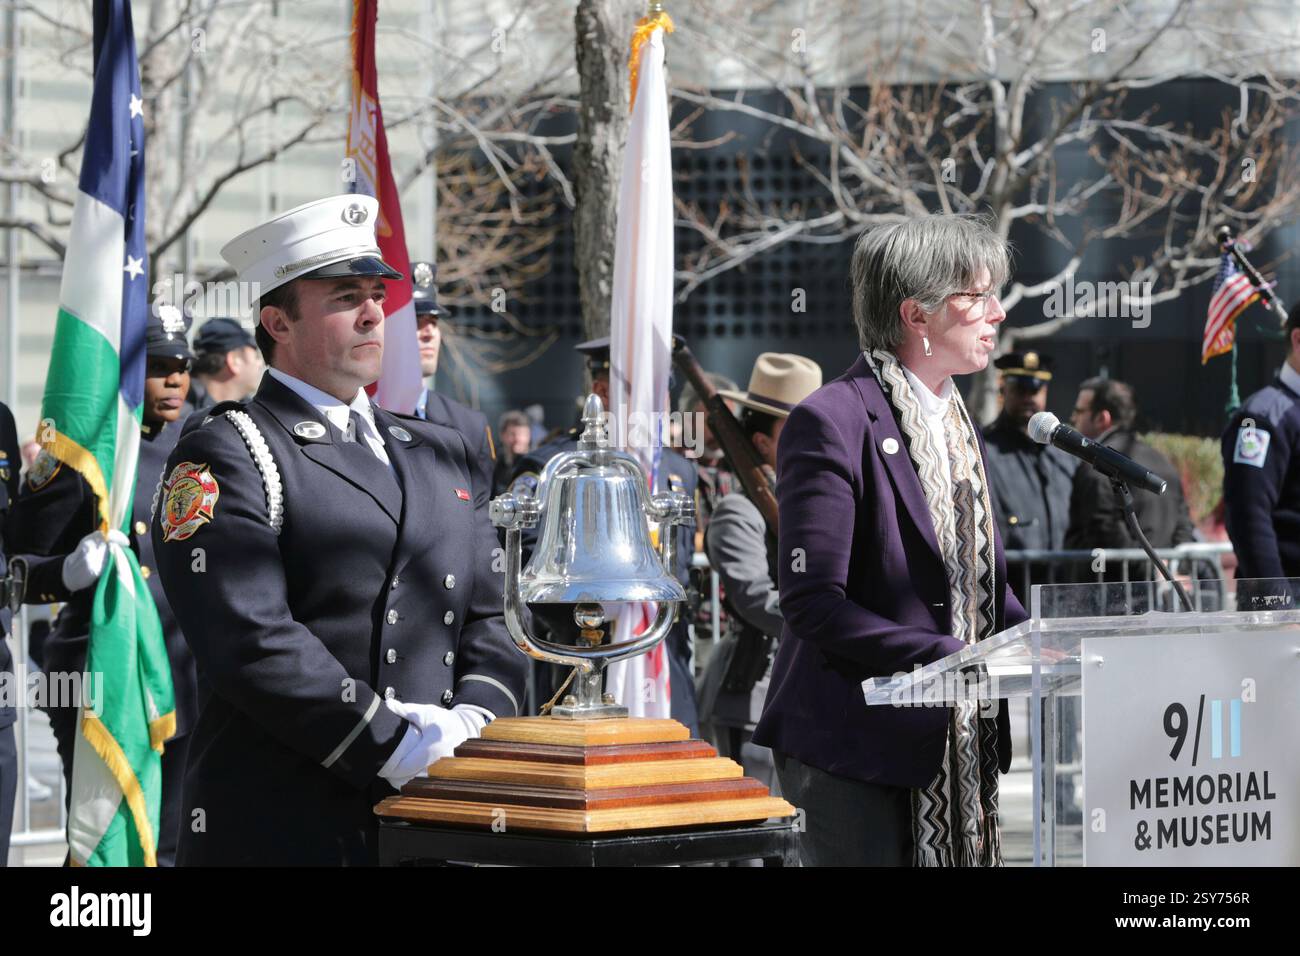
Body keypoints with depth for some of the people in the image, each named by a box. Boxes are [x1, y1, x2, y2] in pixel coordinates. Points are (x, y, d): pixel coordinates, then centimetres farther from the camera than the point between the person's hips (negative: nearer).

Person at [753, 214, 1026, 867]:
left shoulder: (954, 423, 16)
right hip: (859, 741, -8)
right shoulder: (832, 422, -12)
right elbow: (813, 603, -19)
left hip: (956, 748, 8)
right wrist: (951, 659, -22)